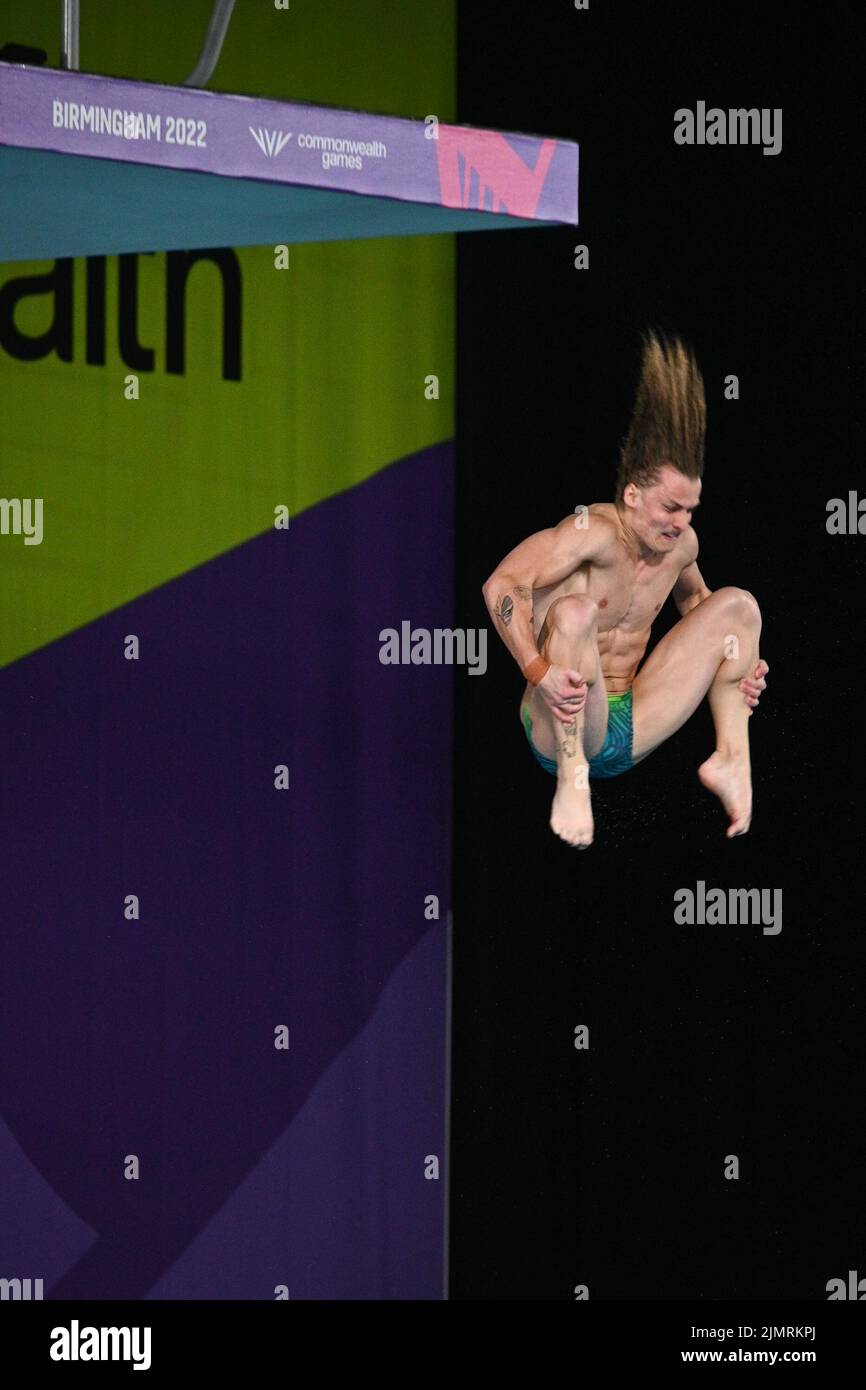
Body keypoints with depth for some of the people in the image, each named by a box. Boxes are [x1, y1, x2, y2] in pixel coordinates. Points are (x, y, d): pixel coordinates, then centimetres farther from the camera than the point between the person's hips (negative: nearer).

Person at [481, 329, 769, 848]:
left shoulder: (681, 544, 6)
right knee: (574, 610, -36)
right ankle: (572, 782, -33)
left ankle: (732, 758, -7)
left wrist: (740, 664, 14)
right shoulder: (595, 533, -17)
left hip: (627, 731, 7)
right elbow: (502, 584, -29)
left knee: (738, 603, 3)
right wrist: (539, 672, -41)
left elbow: (693, 599, 30)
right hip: (561, 728, -7)